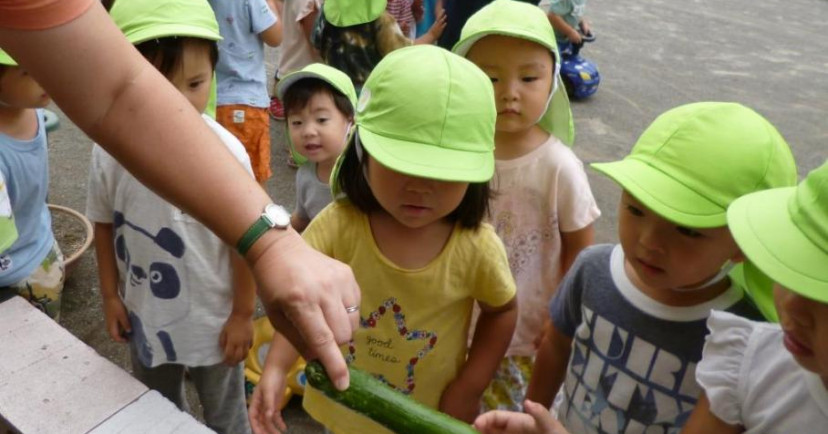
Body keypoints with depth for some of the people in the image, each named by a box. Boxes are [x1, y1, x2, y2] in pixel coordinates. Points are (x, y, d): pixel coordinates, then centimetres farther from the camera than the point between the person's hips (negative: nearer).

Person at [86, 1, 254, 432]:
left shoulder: (226, 152, -25)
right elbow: (105, 224, -1)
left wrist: (242, 314, -9)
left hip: (213, 318, -3)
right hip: (145, 315, 4)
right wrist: (110, 296, 3)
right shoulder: (109, 150, -16)